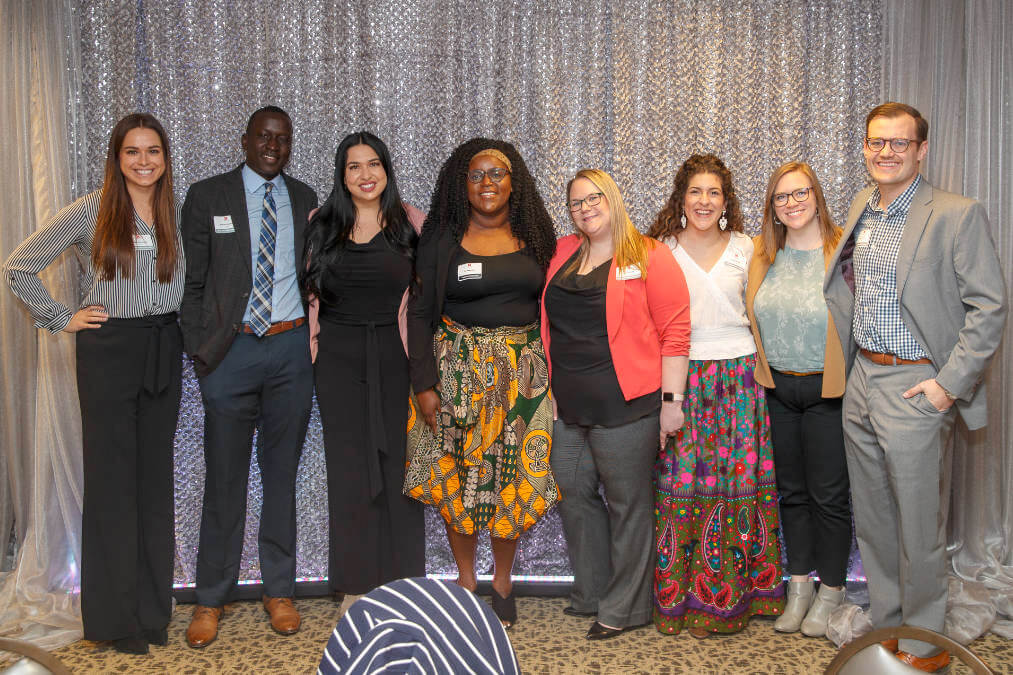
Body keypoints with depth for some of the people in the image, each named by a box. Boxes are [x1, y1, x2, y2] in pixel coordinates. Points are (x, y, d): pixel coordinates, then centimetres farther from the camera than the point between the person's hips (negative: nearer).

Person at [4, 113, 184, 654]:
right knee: (111, 476, 2)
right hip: (109, 351, -4)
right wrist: (61, 319, -3)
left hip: (163, 351, 4)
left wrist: (182, 328, 5)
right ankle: (116, 616, 14)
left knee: (155, 475, 9)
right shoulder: (90, 212, -4)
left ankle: (153, 608, 22)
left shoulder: (175, 213, 8)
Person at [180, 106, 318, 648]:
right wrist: (199, 349, -6)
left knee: (281, 474, 10)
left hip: (292, 349, 2)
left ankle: (278, 590, 23)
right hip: (231, 349, -2)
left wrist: (313, 338, 5)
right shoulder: (207, 195, 2)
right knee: (224, 478, 3)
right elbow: (190, 280, 1)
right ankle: (211, 599, 18)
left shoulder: (303, 198, 11)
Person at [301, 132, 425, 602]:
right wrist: (315, 340, 3)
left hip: (395, 355, -1)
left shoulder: (411, 222, 3)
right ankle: (355, 584, 16)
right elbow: (311, 289, 13)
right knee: (348, 463, 4)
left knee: (397, 462, 3)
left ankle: (400, 582, 16)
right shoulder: (321, 224, 8)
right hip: (340, 358, 1)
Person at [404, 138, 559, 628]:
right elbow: (420, 313, -2)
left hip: (523, 372, 2)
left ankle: (503, 583, 21)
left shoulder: (534, 238, 7)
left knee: (515, 477, 4)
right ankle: (465, 579, 22)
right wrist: (424, 384, -9)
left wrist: (549, 374, 3)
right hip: (459, 368, -1)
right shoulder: (442, 239, 0)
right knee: (459, 475, 3)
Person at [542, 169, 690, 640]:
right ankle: (592, 593, 31)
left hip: (625, 405, -6)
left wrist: (672, 400, -12)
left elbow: (674, 332, -9)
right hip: (569, 406, 6)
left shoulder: (649, 257, -5)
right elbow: (551, 325, 22)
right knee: (574, 493, 13)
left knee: (627, 503, 4)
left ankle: (625, 608, 19)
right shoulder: (561, 255, 12)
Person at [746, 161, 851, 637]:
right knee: (791, 490, 14)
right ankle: (798, 585, 27)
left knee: (828, 494, 5)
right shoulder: (762, 254, 5)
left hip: (826, 389, -4)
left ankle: (831, 590, 22)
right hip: (777, 388, 4)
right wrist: (761, 369, 8)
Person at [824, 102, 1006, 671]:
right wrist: (851, 368, 15)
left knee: (919, 527, 4)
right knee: (873, 521, 16)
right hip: (860, 381, 7)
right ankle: (885, 627, 33)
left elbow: (990, 308, -13)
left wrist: (949, 384, -17)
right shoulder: (860, 210, 11)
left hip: (914, 386, -7)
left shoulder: (958, 215, -10)